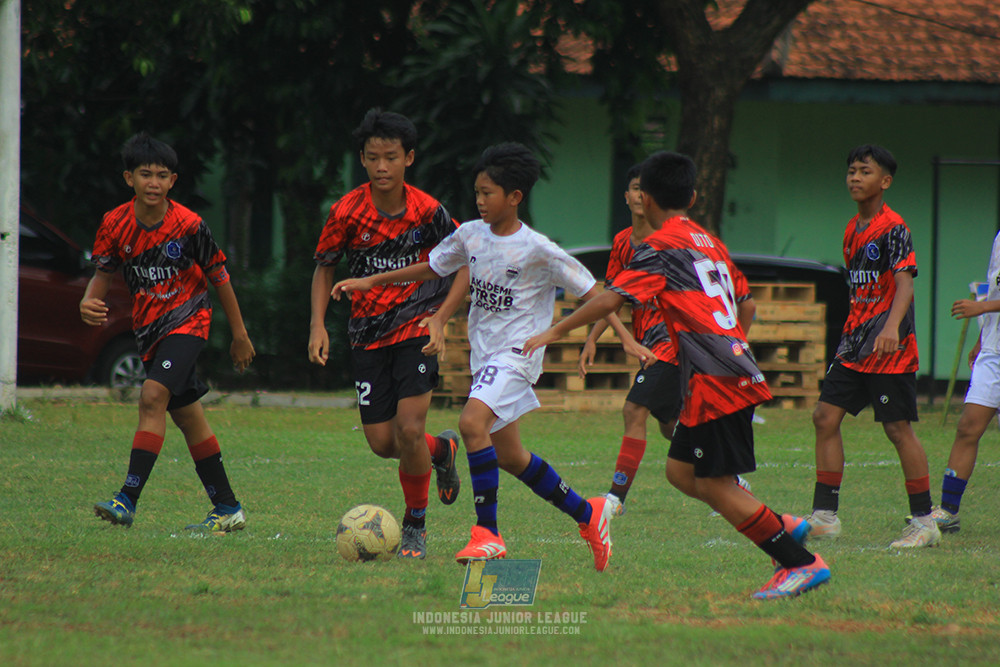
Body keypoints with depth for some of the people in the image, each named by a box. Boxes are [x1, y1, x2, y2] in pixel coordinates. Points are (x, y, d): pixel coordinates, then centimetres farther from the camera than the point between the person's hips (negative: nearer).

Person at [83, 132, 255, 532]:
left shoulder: (189, 226, -14)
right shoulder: (116, 225, -5)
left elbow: (219, 277, -3)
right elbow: (104, 272, 8)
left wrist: (239, 335, 4)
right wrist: (89, 303, -16)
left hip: (187, 319, -5)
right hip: (149, 328, 5)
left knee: (153, 396, -23)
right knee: (186, 414, 11)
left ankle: (128, 500, -28)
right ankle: (227, 509, 20)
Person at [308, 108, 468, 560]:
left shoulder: (428, 212, -11)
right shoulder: (347, 212, -9)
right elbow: (325, 267, 6)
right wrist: (318, 326, -5)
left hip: (417, 331, -2)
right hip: (368, 334, 2)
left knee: (408, 431, -15)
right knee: (382, 442, 0)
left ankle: (415, 524, 6)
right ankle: (441, 449, 34)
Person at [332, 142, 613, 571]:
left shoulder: (538, 250, -13)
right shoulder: (471, 235, 4)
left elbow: (591, 293, -8)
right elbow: (430, 267, 19)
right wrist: (371, 282, 16)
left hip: (516, 353, -8)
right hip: (484, 354, 8)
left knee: (472, 422, -28)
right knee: (508, 456, 13)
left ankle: (487, 532, -23)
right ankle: (587, 515, 30)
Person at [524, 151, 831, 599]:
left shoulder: (661, 246, -6)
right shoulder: (710, 243, 18)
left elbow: (611, 299, -14)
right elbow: (744, 304, 25)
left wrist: (554, 332, -8)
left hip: (715, 379, -9)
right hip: (736, 369, 9)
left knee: (714, 485, -5)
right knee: (680, 470, 15)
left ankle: (801, 563, -6)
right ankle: (783, 527, 12)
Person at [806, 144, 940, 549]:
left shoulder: (894, 230, -12)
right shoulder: (853, 231, 14)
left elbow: (904, 284, -23)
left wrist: (891, 326, -38)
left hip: (890, 349, -8)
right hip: (854, 347, 8)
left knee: (898, 428, -5)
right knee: (825, 417, 2)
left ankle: (924, 522, 4)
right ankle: (824, 516, 7)